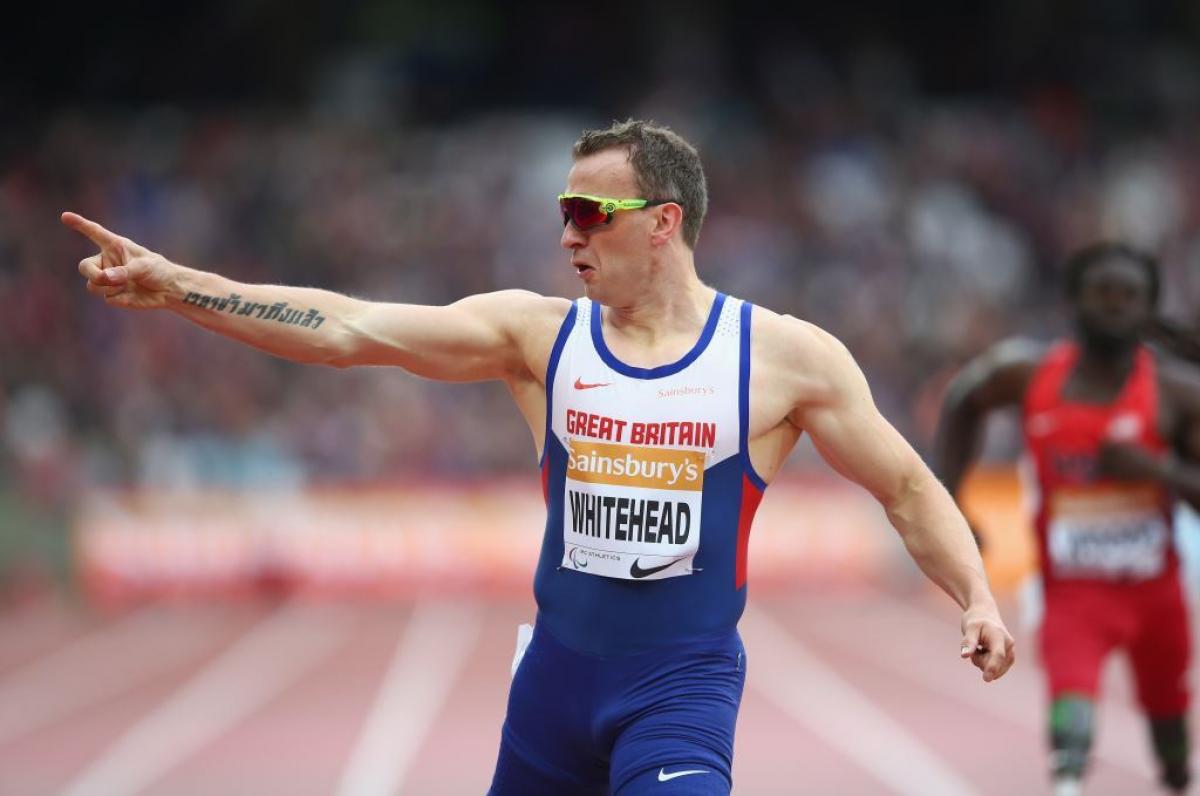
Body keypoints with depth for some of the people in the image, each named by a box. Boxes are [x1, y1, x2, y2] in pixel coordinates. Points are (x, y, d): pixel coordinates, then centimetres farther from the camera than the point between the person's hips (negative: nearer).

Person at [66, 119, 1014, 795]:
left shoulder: (785, 356, -5)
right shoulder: (537, 334, 0)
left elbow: (908, 488, 4)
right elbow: (349, 330, -7)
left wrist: (977, 597, -11)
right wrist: (175, 285, -16)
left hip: (684, 680, -3)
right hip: (558, 669, 4)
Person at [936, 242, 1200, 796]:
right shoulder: (1027, 373, -6)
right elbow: (962, 403, 16)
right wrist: (946, 504, 9)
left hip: (1154, 589, 2)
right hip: (1072, 591, -2)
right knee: (1071, 715, -30)